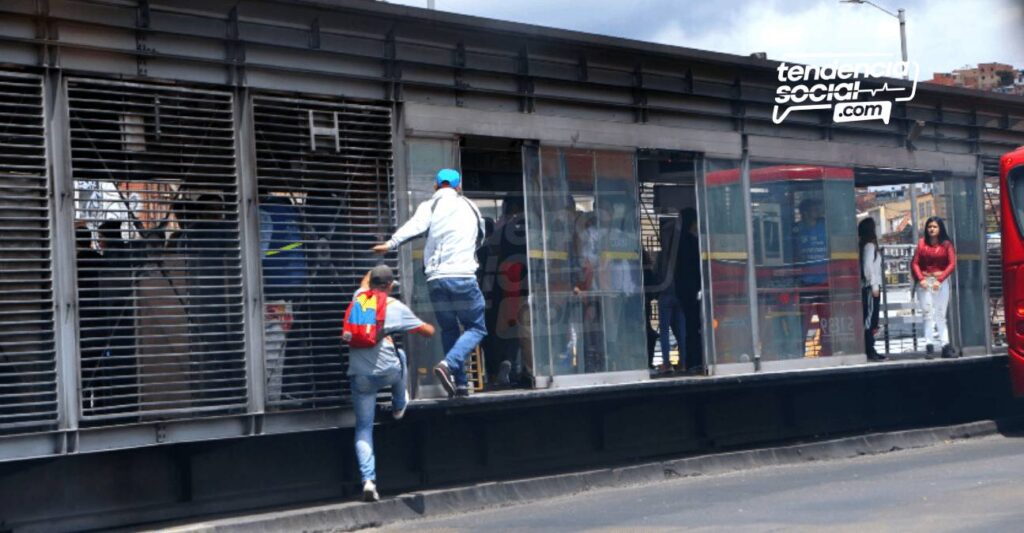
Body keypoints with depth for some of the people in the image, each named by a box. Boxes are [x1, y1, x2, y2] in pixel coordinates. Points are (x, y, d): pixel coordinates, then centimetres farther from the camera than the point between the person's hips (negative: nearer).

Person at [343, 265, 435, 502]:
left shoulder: (358, 298, 8)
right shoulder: (396, 307, -1)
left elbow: (365, 281, 35)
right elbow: (427, 331, 9)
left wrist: (374, 272, 56)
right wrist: (431, 328, 34)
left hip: (359, 374, 2)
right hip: (388, 372, -2)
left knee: (363, 427, 6)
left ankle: (368, 479, -8)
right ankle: (399, 406, 46)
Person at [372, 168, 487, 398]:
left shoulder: (430, 206, 7)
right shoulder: (470, 207, 14)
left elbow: (415, 225, -14)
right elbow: (481, 237, 27)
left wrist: (392, 243, -24)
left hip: (436, 278, 1)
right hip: (463, 276, -1)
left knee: (448, 329, 16)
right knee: (476, 327, 8)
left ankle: (460, 382, 12)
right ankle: (449, 364, -16)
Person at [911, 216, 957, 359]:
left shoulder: (946, 244, 2)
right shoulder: (922, 243, 6)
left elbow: (952, 264, -4)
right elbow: (915, 263, 1)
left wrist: (940, 280, -14)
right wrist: (921, 279, -13)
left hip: (941, 281, 0)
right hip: (924, 282, 0)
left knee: (941, 314, 3)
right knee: (928, 313, -6)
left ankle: (945, 346, 2)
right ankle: (929, 345, -9)